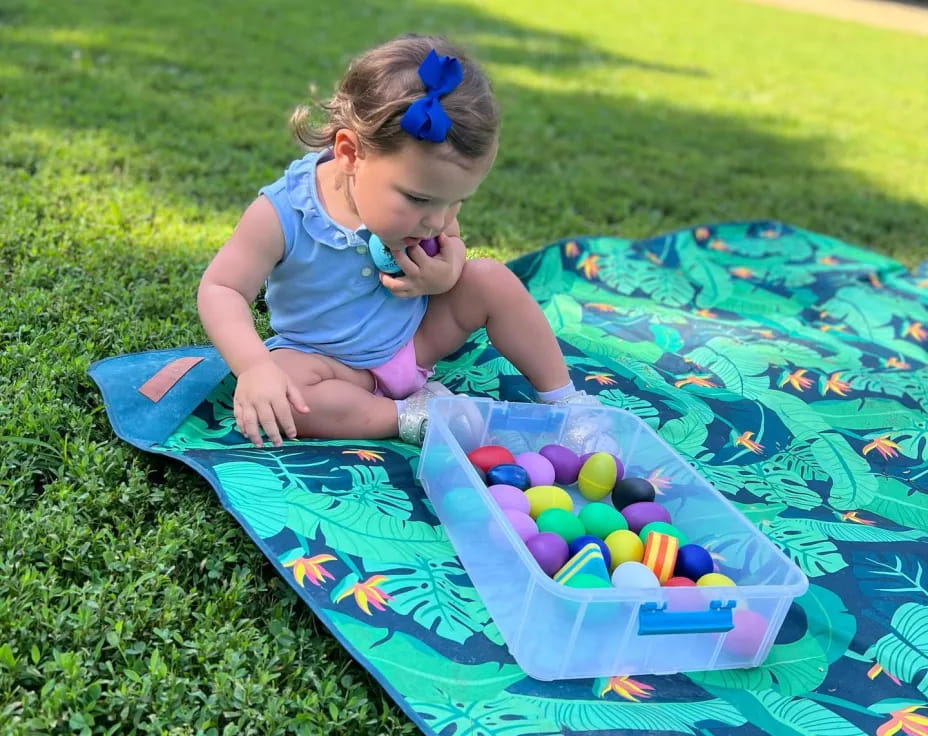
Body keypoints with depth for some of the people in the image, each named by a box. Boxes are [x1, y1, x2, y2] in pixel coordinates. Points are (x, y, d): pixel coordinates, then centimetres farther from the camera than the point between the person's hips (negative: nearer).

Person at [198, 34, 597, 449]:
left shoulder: (427, 202, -16)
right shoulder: (283, 213, -29)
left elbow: (450, 244, 2)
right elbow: (221, 290, -24)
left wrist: (448, 274, -24)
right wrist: (254, 367, -41)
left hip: (416, 339, 4)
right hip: (331, 363, -4)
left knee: (491, 278, -11)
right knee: (277, 384, -34)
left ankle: (562, 399, 4)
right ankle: (409, 416, -24)